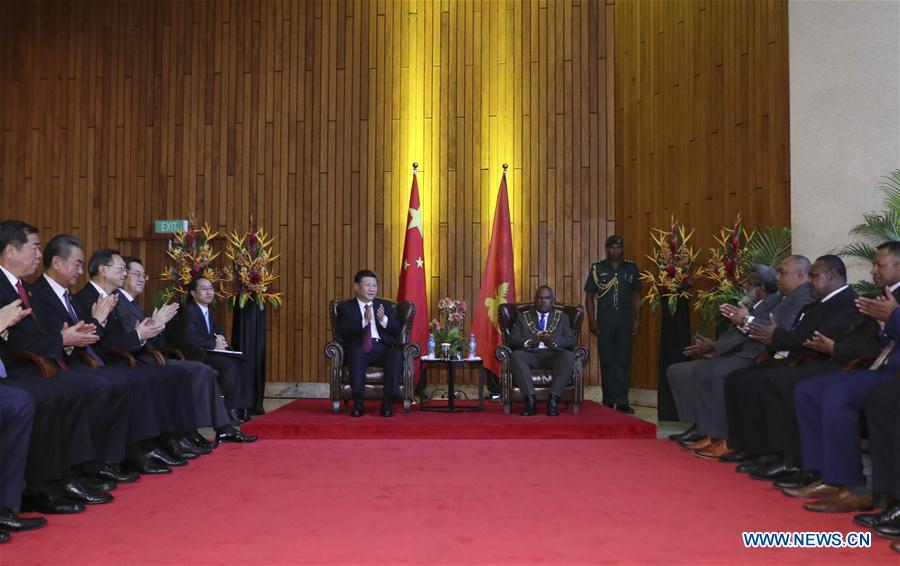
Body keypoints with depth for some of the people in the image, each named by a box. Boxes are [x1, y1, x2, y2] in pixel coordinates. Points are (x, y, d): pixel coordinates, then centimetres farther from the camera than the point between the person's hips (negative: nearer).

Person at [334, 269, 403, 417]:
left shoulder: (385, 306, 23)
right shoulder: (345, 307, 15)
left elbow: (398, 330, 11)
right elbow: (341, 331, -3)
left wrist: (383, 319, -8)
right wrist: (364, 321, -16)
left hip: (383, 348, 2)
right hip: (359, 348, -2)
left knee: (397, 354, -32)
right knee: (357, 352, -37)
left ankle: (387, 403, -26)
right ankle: (358, 403, -28)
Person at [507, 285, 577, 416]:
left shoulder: (562, 317, 21)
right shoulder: (523, 316, 21)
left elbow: (572, 341, 7)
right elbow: (512, 340, 7)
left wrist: (553, 341, -13)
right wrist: (529, 342, -14)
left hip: (553, 355, 0)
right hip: (530, 355, 0)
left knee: (568, 356, -33)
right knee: (516, 355, -33)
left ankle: (553, 399, -35)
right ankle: (530, 400, -36)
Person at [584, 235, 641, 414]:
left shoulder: (631, 268, 8)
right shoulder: (597, 268, 4)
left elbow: (636, 295, 11)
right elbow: (589, 296, 4)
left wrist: (637, 320, 4)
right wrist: (592, 321, -3)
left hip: (625, 319, 1)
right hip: (604, 320, -1)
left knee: (624, 360, 0)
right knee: (606, 360, 3)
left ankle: (622, 402, 3)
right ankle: (608, 401, 10)